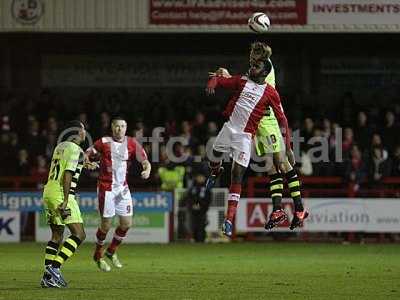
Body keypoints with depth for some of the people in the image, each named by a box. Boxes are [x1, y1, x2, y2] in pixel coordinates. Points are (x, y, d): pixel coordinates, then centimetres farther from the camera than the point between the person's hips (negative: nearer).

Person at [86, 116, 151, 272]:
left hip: (122, 188, 4)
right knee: (106, 224, -4)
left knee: (126, 223, 2)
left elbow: (145, 161, -1)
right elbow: (86, 156, 1)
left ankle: (112, 251, 26)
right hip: (106, 187, -4)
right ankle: (99, 255, 19)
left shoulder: (131, 143, 1)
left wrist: (147, 170, -23)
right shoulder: (103, 142, -7)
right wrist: (88, 163, -22)